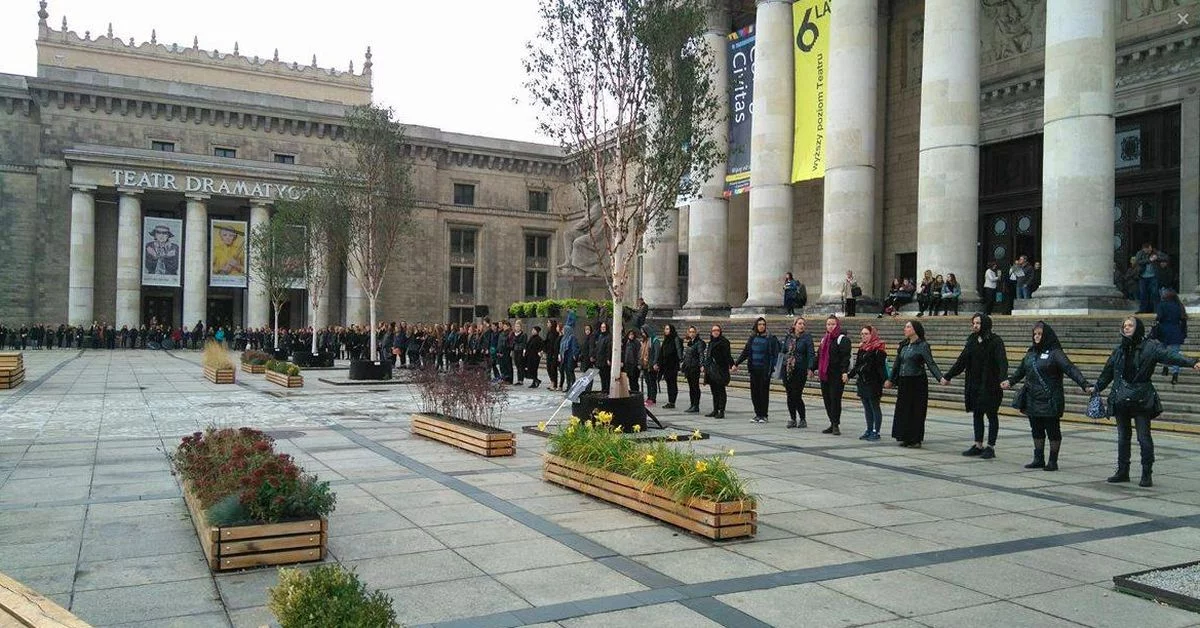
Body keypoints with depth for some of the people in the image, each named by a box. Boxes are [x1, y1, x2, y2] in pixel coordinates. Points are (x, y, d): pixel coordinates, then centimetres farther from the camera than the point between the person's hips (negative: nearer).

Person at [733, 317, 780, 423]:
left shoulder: (770, 339, -3)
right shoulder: (752, 338, 9)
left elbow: (775, 354, -7)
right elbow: (745, 352, 14)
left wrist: (772, 366, -20)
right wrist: (736, 363, 10)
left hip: (765, 370, -4)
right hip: (754, 369, 4)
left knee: (764, 392, 0)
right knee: (754, 392, 4)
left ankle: (764, 415, 9)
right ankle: (758, 414, 14)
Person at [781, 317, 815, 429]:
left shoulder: (807, 337, -4)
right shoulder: (788, 337, 9)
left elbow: (811, 353, -11)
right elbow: (783, 351, 16)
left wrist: (810, 368, -23)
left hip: (800, 370, -4)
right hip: (787, 370, 5)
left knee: (797, 396, -7)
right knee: (790, 396, 8)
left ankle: (803, 419, 9)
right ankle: (792, 419, 18)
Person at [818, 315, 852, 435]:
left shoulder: (842, 339, -6)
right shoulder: (824, 339, 18)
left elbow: (845, 357, -14)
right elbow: (819, 355, 23)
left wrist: (844, 372, -22)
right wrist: (815, 369, 19)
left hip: (837, 375, -7)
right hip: (824, 375, 8)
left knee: (835, 399, -8)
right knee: (827, 399, 8)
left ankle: (836, 425, -3)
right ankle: (833, 424, 15)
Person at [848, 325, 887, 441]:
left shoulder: (878, 349, -11)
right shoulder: (862, 348, 14)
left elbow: (880, 366, -16)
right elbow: (857, 365, 21)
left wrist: (884, 380, -21)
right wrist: (849, 374, 15)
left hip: (873, 383, -8)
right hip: (862, 382, 8)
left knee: (875, 407, 0)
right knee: (867, 408, 12)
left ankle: (876, 431, 5)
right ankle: (869, 430, 19)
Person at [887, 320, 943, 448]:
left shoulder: (923, 346, -8)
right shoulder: (903, 345, 11)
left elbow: (931, 364, -14)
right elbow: (897, 364, 18)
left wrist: (941, 377, -27)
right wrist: (891, 380, 22)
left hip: (917, 383, -6)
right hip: (903, 382, 6)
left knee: (916, 411, -1)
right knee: (903, 410, 6)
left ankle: (916, 439, 6)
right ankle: (905, 438, 14)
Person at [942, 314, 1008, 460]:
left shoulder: (995, 341, -10)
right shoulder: (972, 341, 9)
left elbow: (1002, 361, -21)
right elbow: (962, 360, 15)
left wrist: (1003, 378, -38)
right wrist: (948, 376, 17)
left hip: (990, 386, -7)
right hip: (974, 385, 7)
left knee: (992, 415, 3)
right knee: (977, 415, 11)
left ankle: (991, 447, 8)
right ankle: (978, 446, 19)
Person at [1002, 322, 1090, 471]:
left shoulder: (1055, 353, -9)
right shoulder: (1031, 352, 12)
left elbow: (1070, 369, -18)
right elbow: (1021, 370, 22)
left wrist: (1084, 384, -28)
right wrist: (1010, 381, 12)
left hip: (1050, 400, -6)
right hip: (1032, 400, 6)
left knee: (1053, 431, 4)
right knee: (1036, 431, 13)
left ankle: (1053, 461, 14)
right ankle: (1038, 459, 22)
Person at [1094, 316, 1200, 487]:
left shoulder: (1150, 347, -3)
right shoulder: (1119, 350, 12)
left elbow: (1169, 355, -18)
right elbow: (1107, 372, 21)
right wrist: (1096, 389, 25)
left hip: (1141, 400, -5)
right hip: (1120, 400, 5)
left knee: (1144, 438, -4)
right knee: (1122, 437, 11)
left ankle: (1146, 474, 5)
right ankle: (1122, 472, 20)